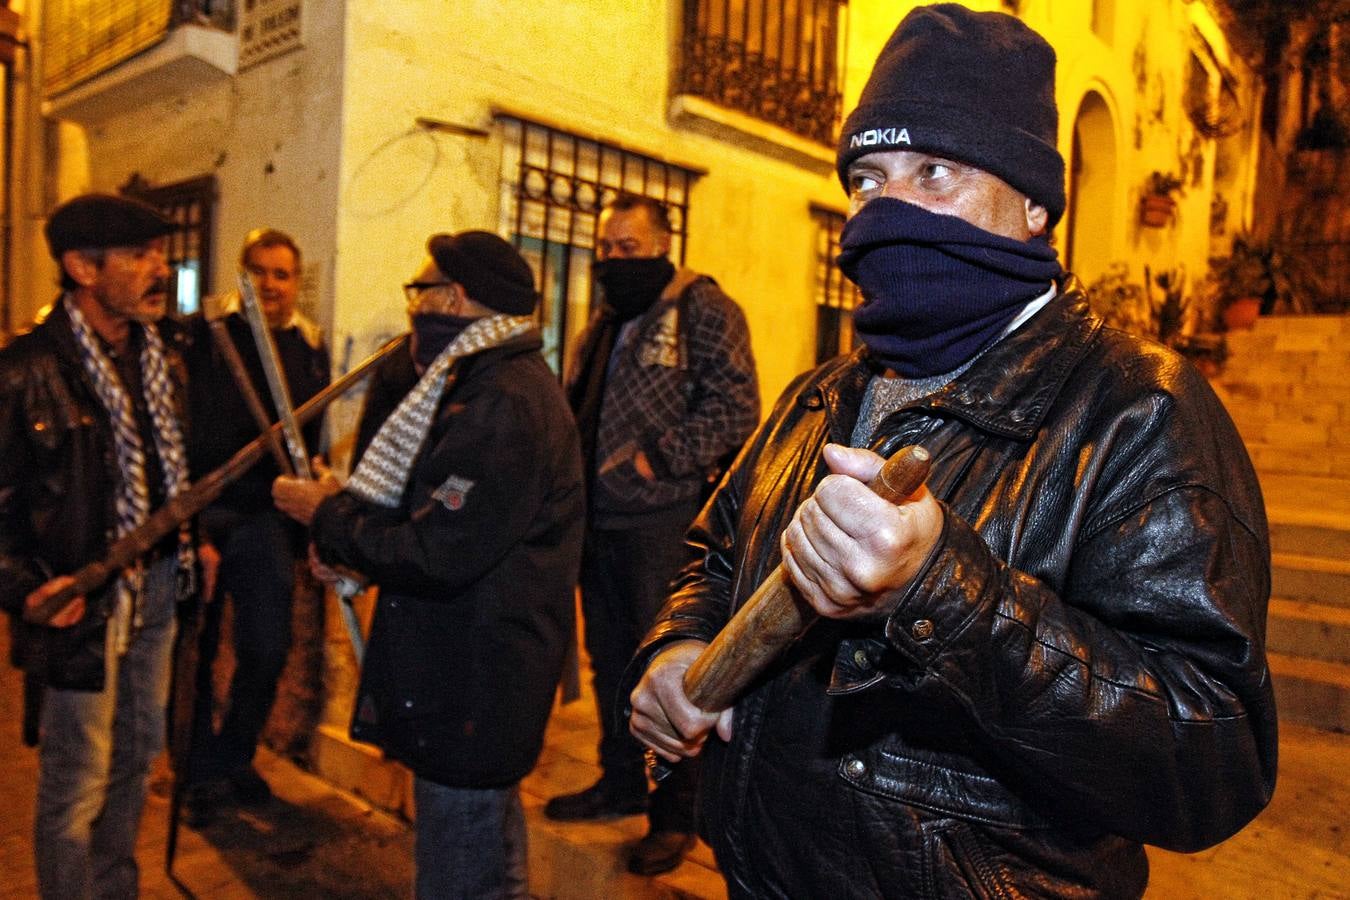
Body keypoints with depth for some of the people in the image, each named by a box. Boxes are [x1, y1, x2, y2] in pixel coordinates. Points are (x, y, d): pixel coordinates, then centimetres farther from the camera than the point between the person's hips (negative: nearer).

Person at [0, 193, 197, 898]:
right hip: (85, 600, -7)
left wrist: (194, 539, 11)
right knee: (77, 786, 7)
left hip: (159, 584, 7)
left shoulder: (163, 350, 4)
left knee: (136, 758, 22)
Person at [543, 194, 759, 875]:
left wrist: (655, 457, -20)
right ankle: (620, 781, 35)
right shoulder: (604, 325, 17)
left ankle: (675, 814, 17)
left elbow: (733, 408, -17)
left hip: (665, 521, -8)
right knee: (610, 659, 17)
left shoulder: (704, 309, -7)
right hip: (601, 521, 8)